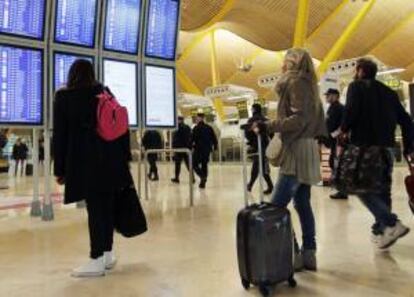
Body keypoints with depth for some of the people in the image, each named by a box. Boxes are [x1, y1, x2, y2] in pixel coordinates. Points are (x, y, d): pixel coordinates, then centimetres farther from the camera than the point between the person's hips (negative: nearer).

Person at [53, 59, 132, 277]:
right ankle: (107, 254, 19)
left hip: (84, 160, -4)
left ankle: (97, 261, 1)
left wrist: (59, 168, 2)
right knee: (107, 206, 9)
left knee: (94, 208, -4)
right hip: (111, 158, 4)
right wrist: (125, 156, 11)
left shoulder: (63, 97, 3)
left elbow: (60, 135, -1)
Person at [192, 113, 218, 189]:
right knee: (204, 165, 12)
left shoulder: (196, 128, -7)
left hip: (198, 149, -6)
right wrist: (215, 146, 18)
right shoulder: (209, 127, 9)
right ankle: (203, 182, 12)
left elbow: (193, 139, -12)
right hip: (207, 149, 6)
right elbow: (214, 138, 9)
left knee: (195, 164, 4)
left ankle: (202, 176, -18)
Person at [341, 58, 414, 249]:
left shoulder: (356, 87, 0)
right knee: (382, 189, 12)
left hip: (364, 146, -6)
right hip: (386, 148, 6)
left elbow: (351, 111, -17)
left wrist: (344, 131, 0)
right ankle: (381, 230, 17)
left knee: (363, 188, -1)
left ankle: (392, 224, -14)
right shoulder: (389, 92, 17)